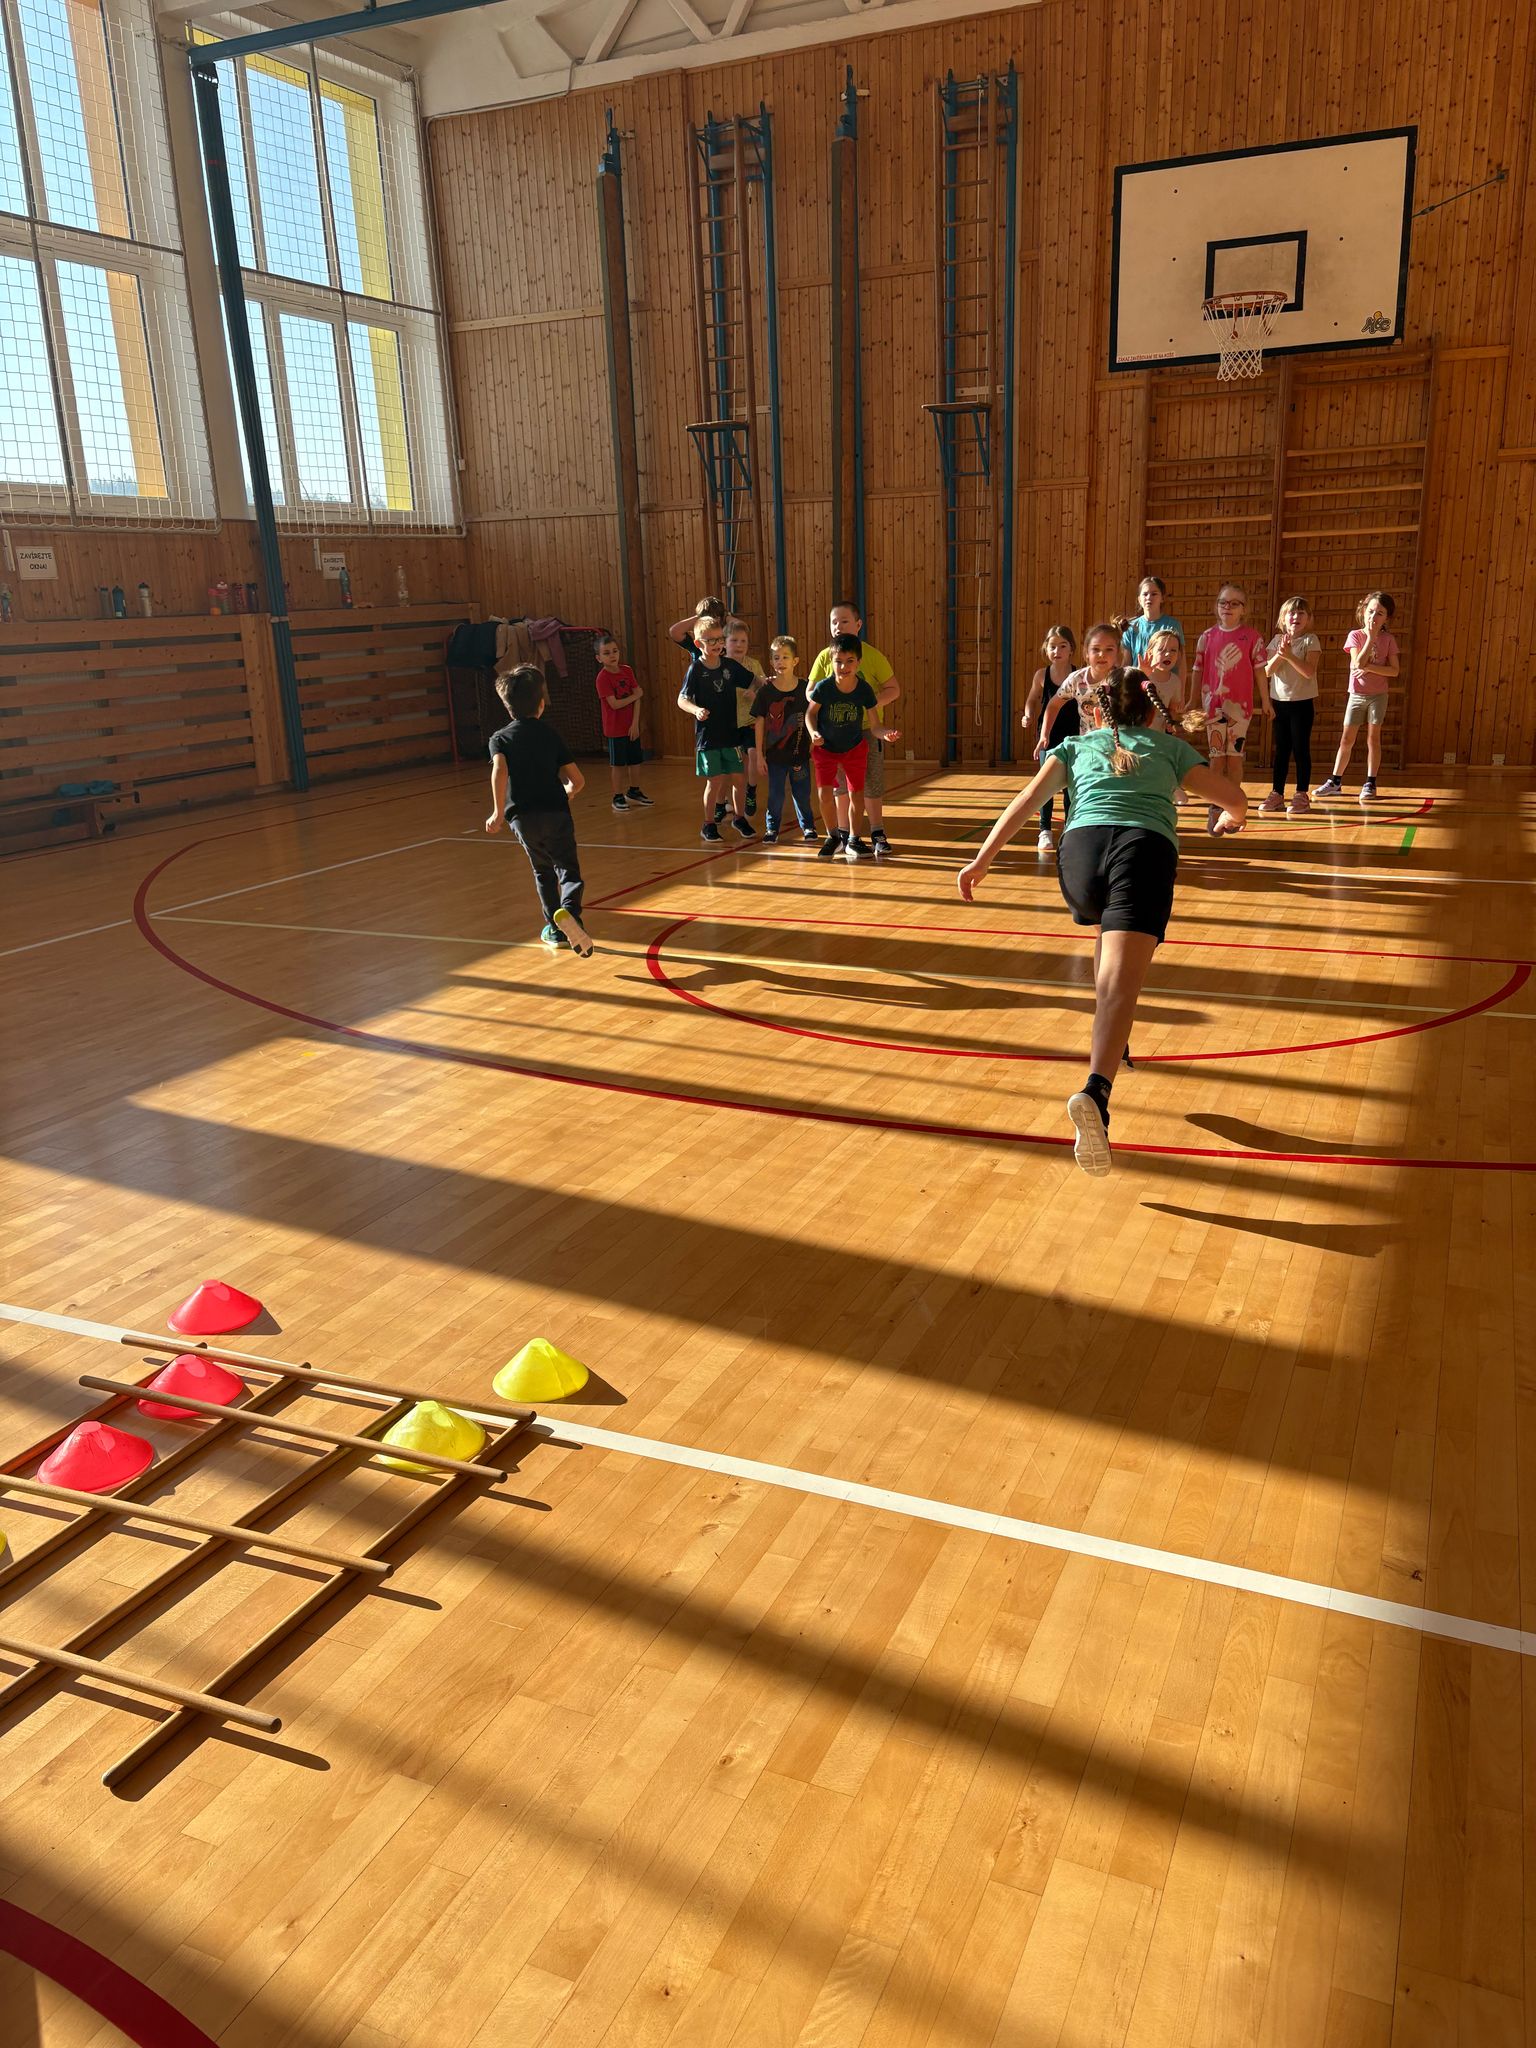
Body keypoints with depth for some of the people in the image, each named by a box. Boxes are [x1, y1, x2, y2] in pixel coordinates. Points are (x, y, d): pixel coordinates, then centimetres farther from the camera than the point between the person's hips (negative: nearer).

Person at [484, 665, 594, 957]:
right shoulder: (551, 734, 11)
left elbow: (499, 771, -14)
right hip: (556, 813, -1)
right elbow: (578, 781, 7)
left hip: (523, 818, 1)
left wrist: (499, 813, -11)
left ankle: (556, 930, 27)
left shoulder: (500, 738, 8)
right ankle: (569, 910, -31)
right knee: (568, 870, 0)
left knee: (543, 872, 21)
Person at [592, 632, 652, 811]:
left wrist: (635, 723, -9)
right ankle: (618, 797, 13)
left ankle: (633, 792, 31)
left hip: (632, 726, 5)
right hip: (615, 728, -5)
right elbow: (614, 704, -19)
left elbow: (637, 699, -1)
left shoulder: (627, 671, 2)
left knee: (634, 761, 14)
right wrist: (635, 695, -9)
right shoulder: (602, 678, -13)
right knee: (617, 763, 3)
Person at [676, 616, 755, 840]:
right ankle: (709, 824, 14)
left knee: (736, 778, 8)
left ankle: (739, 818, 28)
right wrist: (696, 710, -30)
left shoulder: (730, 665, 3)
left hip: (731, 732, 4)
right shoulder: (696, 669, -8)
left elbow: (752, 681, 13)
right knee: (715, 781, -2)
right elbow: (682, 699, -11)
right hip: (708, 735, -4)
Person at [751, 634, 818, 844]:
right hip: (775, 753, 0)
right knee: (775, 793, 7)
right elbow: (759, 722, -2)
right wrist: (759, 753, -3)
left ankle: (807, 825, 30)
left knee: (802, 792, 12)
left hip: (800, 751, 1)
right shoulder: (766, 689, -6)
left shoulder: (804, 687, -5)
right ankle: (772, 828, 23)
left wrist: (814, 744, 2)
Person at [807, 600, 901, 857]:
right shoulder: (825, 657, 0)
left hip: (868, 729, -2)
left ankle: (877, 834, 13)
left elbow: (894, 689, -3)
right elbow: (811, 692, 5)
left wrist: (871, 703, -19)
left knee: (872, 785, 2)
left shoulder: (872, 655, -7)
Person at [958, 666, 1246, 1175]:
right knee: (1119, 983, -19)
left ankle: (1112, 1047, 43)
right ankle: (1095, 1093, -42)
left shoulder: (1077, 746, 30)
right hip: (1147, 850, -2)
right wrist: (1230, 818, 49)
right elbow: (1236, 798, 26)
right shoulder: (1171, 747, 29)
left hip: (1080, 847, 2)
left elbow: (1027, 799, 17)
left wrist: (983, 859, 13)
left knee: (1108, 940, 35)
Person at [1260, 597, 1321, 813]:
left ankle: (1302, 795, 4)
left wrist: (1289, 656, -22)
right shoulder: (1277, 641, 7)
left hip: (1303, 702, -4)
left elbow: (1309, 671, -15)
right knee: (1281, 749, 8)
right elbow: (1268, 670, -3)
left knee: (1301, 748, -1)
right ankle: (1277, 794, 13)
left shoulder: (1310, 641, -4)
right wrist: (1280, 654, -18)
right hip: (1279, 701, 4)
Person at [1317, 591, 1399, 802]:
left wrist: (1370, 667, -18)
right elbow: (1358, 664, -17)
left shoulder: (1388, 640, -1)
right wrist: (1371, 637, -18)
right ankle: (1335, 782, 10)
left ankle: (1370, 784, 6)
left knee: (1373, 738, 2)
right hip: (1357, 695, 0)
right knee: (1346, 739, 3)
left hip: (1378, 695, 0)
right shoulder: (1355, 636, -4)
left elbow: (1394, 670, -7)